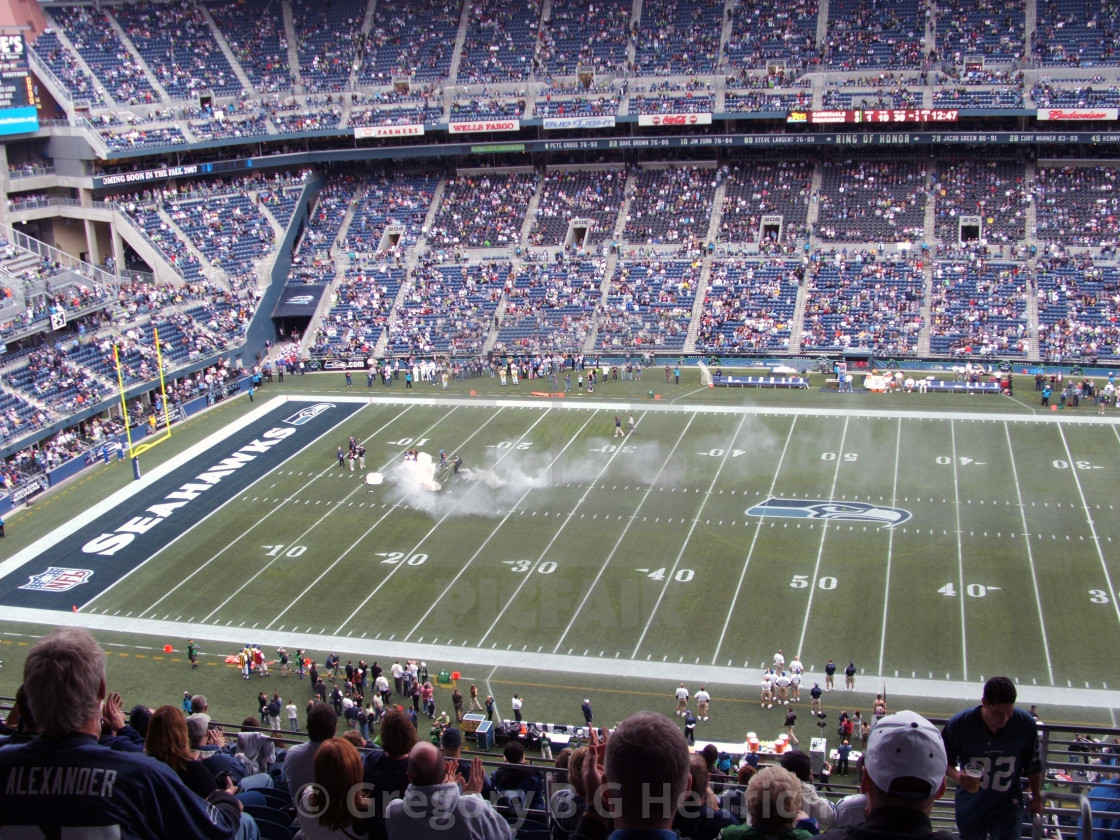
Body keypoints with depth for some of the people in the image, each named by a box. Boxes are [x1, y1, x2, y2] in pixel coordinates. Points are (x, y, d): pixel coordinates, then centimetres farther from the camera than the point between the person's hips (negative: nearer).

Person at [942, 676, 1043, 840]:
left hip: (1008, 804, -1)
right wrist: (956, 775, -27)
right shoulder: (959, 724, -19)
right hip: (970, 806, 1)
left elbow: (1033, 764, 2)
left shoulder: (1026, 724, -15)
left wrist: (1037, 796, 13)